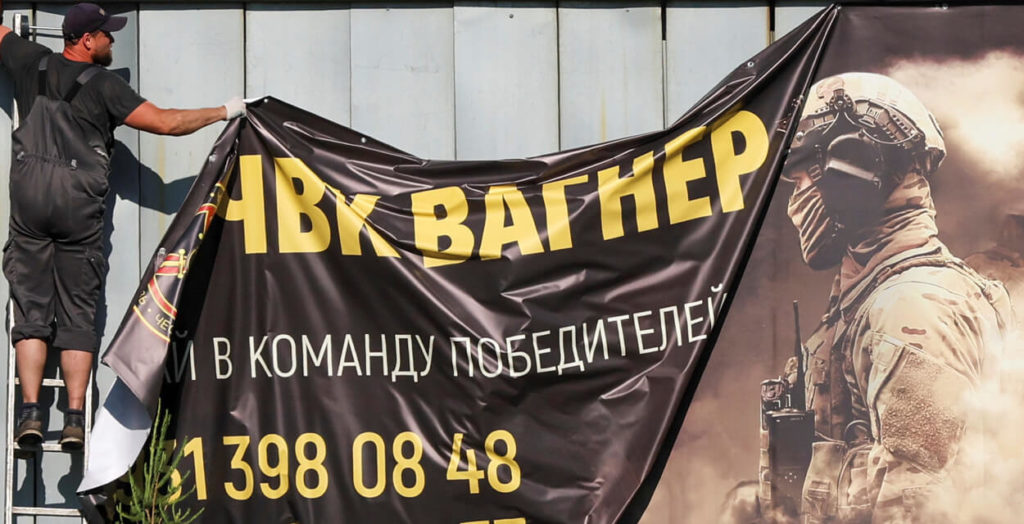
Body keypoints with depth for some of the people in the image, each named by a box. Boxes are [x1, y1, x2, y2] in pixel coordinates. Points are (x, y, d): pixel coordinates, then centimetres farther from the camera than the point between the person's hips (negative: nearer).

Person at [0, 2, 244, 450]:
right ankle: (75, 418, -4)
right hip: (79, 203, -2)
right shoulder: (103, 85, 0)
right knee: (78, 315, 2)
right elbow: (164, 122, -3)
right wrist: (223, 112, 9)